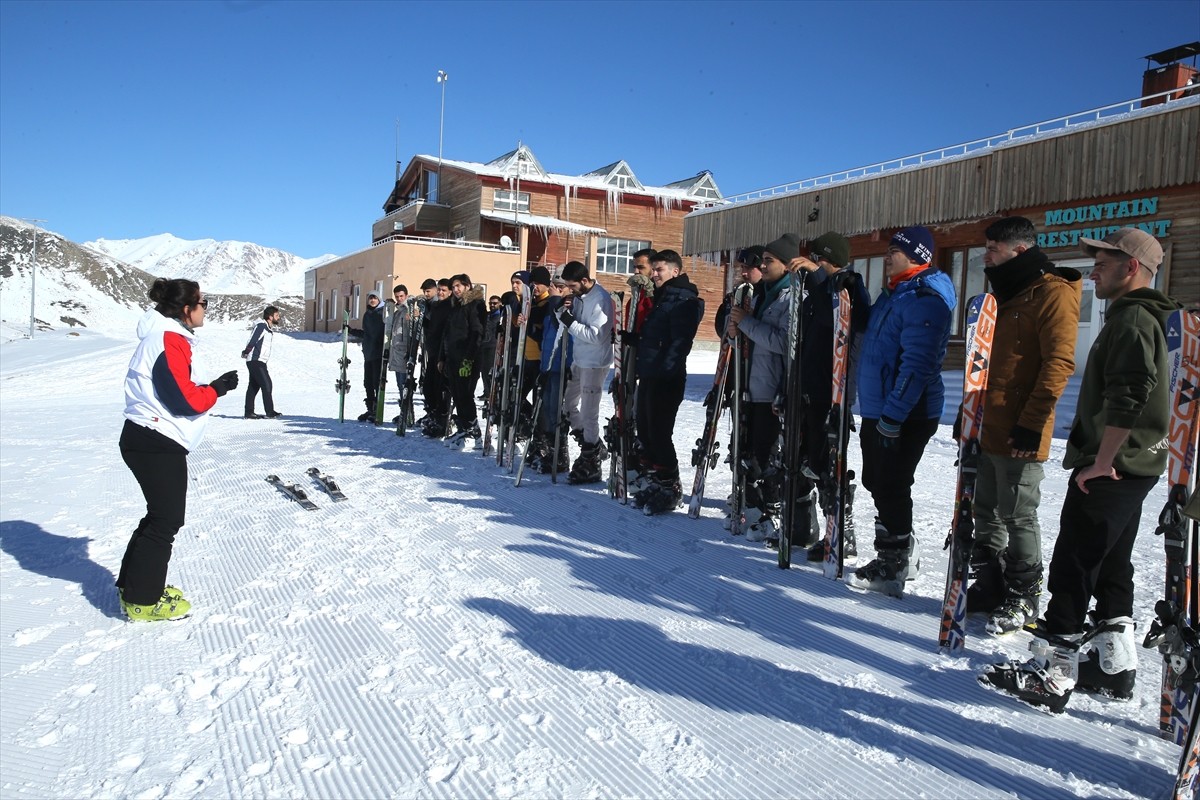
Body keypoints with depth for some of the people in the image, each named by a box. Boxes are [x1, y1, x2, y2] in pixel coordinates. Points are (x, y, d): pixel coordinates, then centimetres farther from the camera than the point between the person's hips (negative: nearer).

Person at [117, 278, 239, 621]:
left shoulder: (166, 337, 15)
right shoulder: (170, 341, -17)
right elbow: (185, 399, -21)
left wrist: (209, 388, 3)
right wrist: (217, 389, -6)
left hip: (147, 440, 10)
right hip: (157, 445, -10)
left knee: (162, 515, 20)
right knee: (166, 520, -1)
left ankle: (134, 584, 32)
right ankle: (141, 600, 9)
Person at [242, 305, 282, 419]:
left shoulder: (269, 329, 17)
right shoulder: (261, 326, -13)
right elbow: (252, 340, -22)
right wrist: (246, 352, -27)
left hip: (260, 362, 10)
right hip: (255, 361, -10)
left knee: (254, 386, 11)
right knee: (266, 385, -9)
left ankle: (249, 412, 16)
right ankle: (270, 411, -7)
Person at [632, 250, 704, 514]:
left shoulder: (683, 300, -11)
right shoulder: (661, 298, 20)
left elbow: (680, 341, -20)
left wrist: (665, 369, -23)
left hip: (667, 380, -10)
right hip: (649, 376, 10)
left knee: (659, 433, -6)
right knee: (645, 431, 13)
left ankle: (670, 488, 6)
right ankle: (657, 482, 24)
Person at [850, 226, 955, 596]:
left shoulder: (925, 300, -16)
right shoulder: (894, 294, 15)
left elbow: (916, 364, -24)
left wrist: (893, 414, -25)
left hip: (906, 415, -10)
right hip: (877, 408, 10)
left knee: (890, 487, -3)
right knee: (876, 482, 16)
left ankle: (891, 568, 8)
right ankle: (900, 554, 30)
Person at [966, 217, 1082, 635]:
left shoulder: (1053, 293, -11)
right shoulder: (1009, 294, 18)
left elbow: (1058, 363, -18)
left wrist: (1032, 424, -21)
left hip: (1020, 435, -9)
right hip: (990, 428, 9)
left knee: (1018, 517, 2)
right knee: (986, 514, 15)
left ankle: (1022, 600, 15)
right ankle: (989, 588, 27)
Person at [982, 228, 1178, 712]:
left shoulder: (1132, 318, -15)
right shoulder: (1142, 317, 18)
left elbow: (1128, 397, -28)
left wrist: (1100, 462, -22)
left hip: (1109, 469, -11)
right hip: (1131, 466, 11)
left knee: (1073, 566, -7)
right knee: (1111, 566, 16)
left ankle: (1052, 675, -1)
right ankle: (1116, 666, 25)